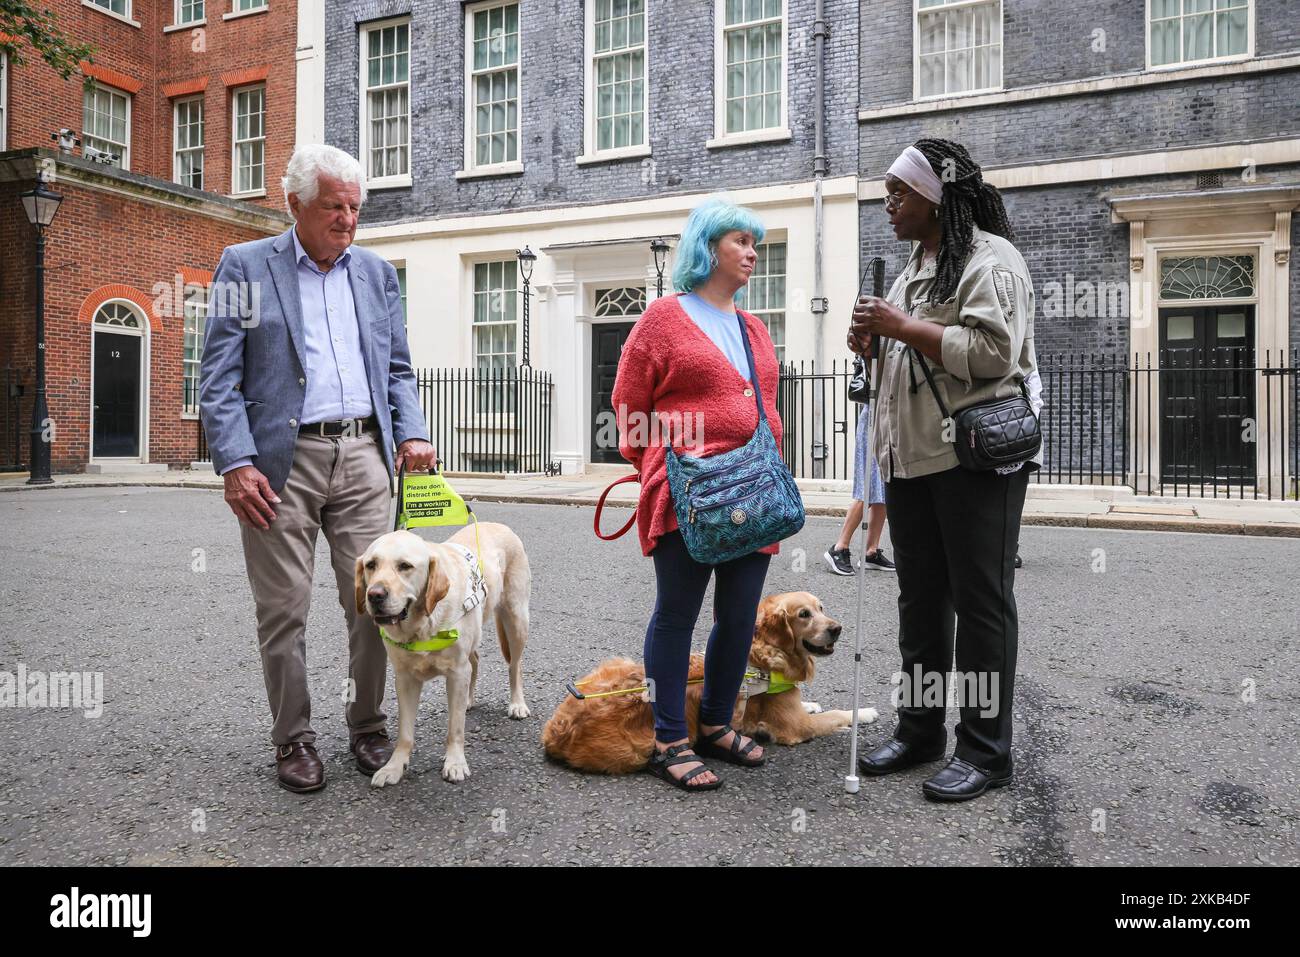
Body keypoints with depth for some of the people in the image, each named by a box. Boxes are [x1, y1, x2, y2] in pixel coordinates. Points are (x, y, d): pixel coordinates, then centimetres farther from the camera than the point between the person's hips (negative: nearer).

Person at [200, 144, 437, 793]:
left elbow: (397, 369, 18)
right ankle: (293, 739, 19)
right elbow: (217, 377, -1)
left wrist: (412, 433, 1)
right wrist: (235, 463, -12)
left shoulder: (376, 272, 15)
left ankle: (368, 727, 20)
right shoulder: (244, 266, 4)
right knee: (283, 609, 4)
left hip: (363, 454, 3)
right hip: (282, 459, -3)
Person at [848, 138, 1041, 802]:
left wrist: (902, 326, -17)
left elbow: (992, 351, -21)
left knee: (981, 602, -1)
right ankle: (919, 729, 25)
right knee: (919, 597, 13)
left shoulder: (990, 258, -7)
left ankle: (985, 752, 10)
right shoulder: (917, 263, 21)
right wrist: (874, 341, 6)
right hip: (911, 459, 9)